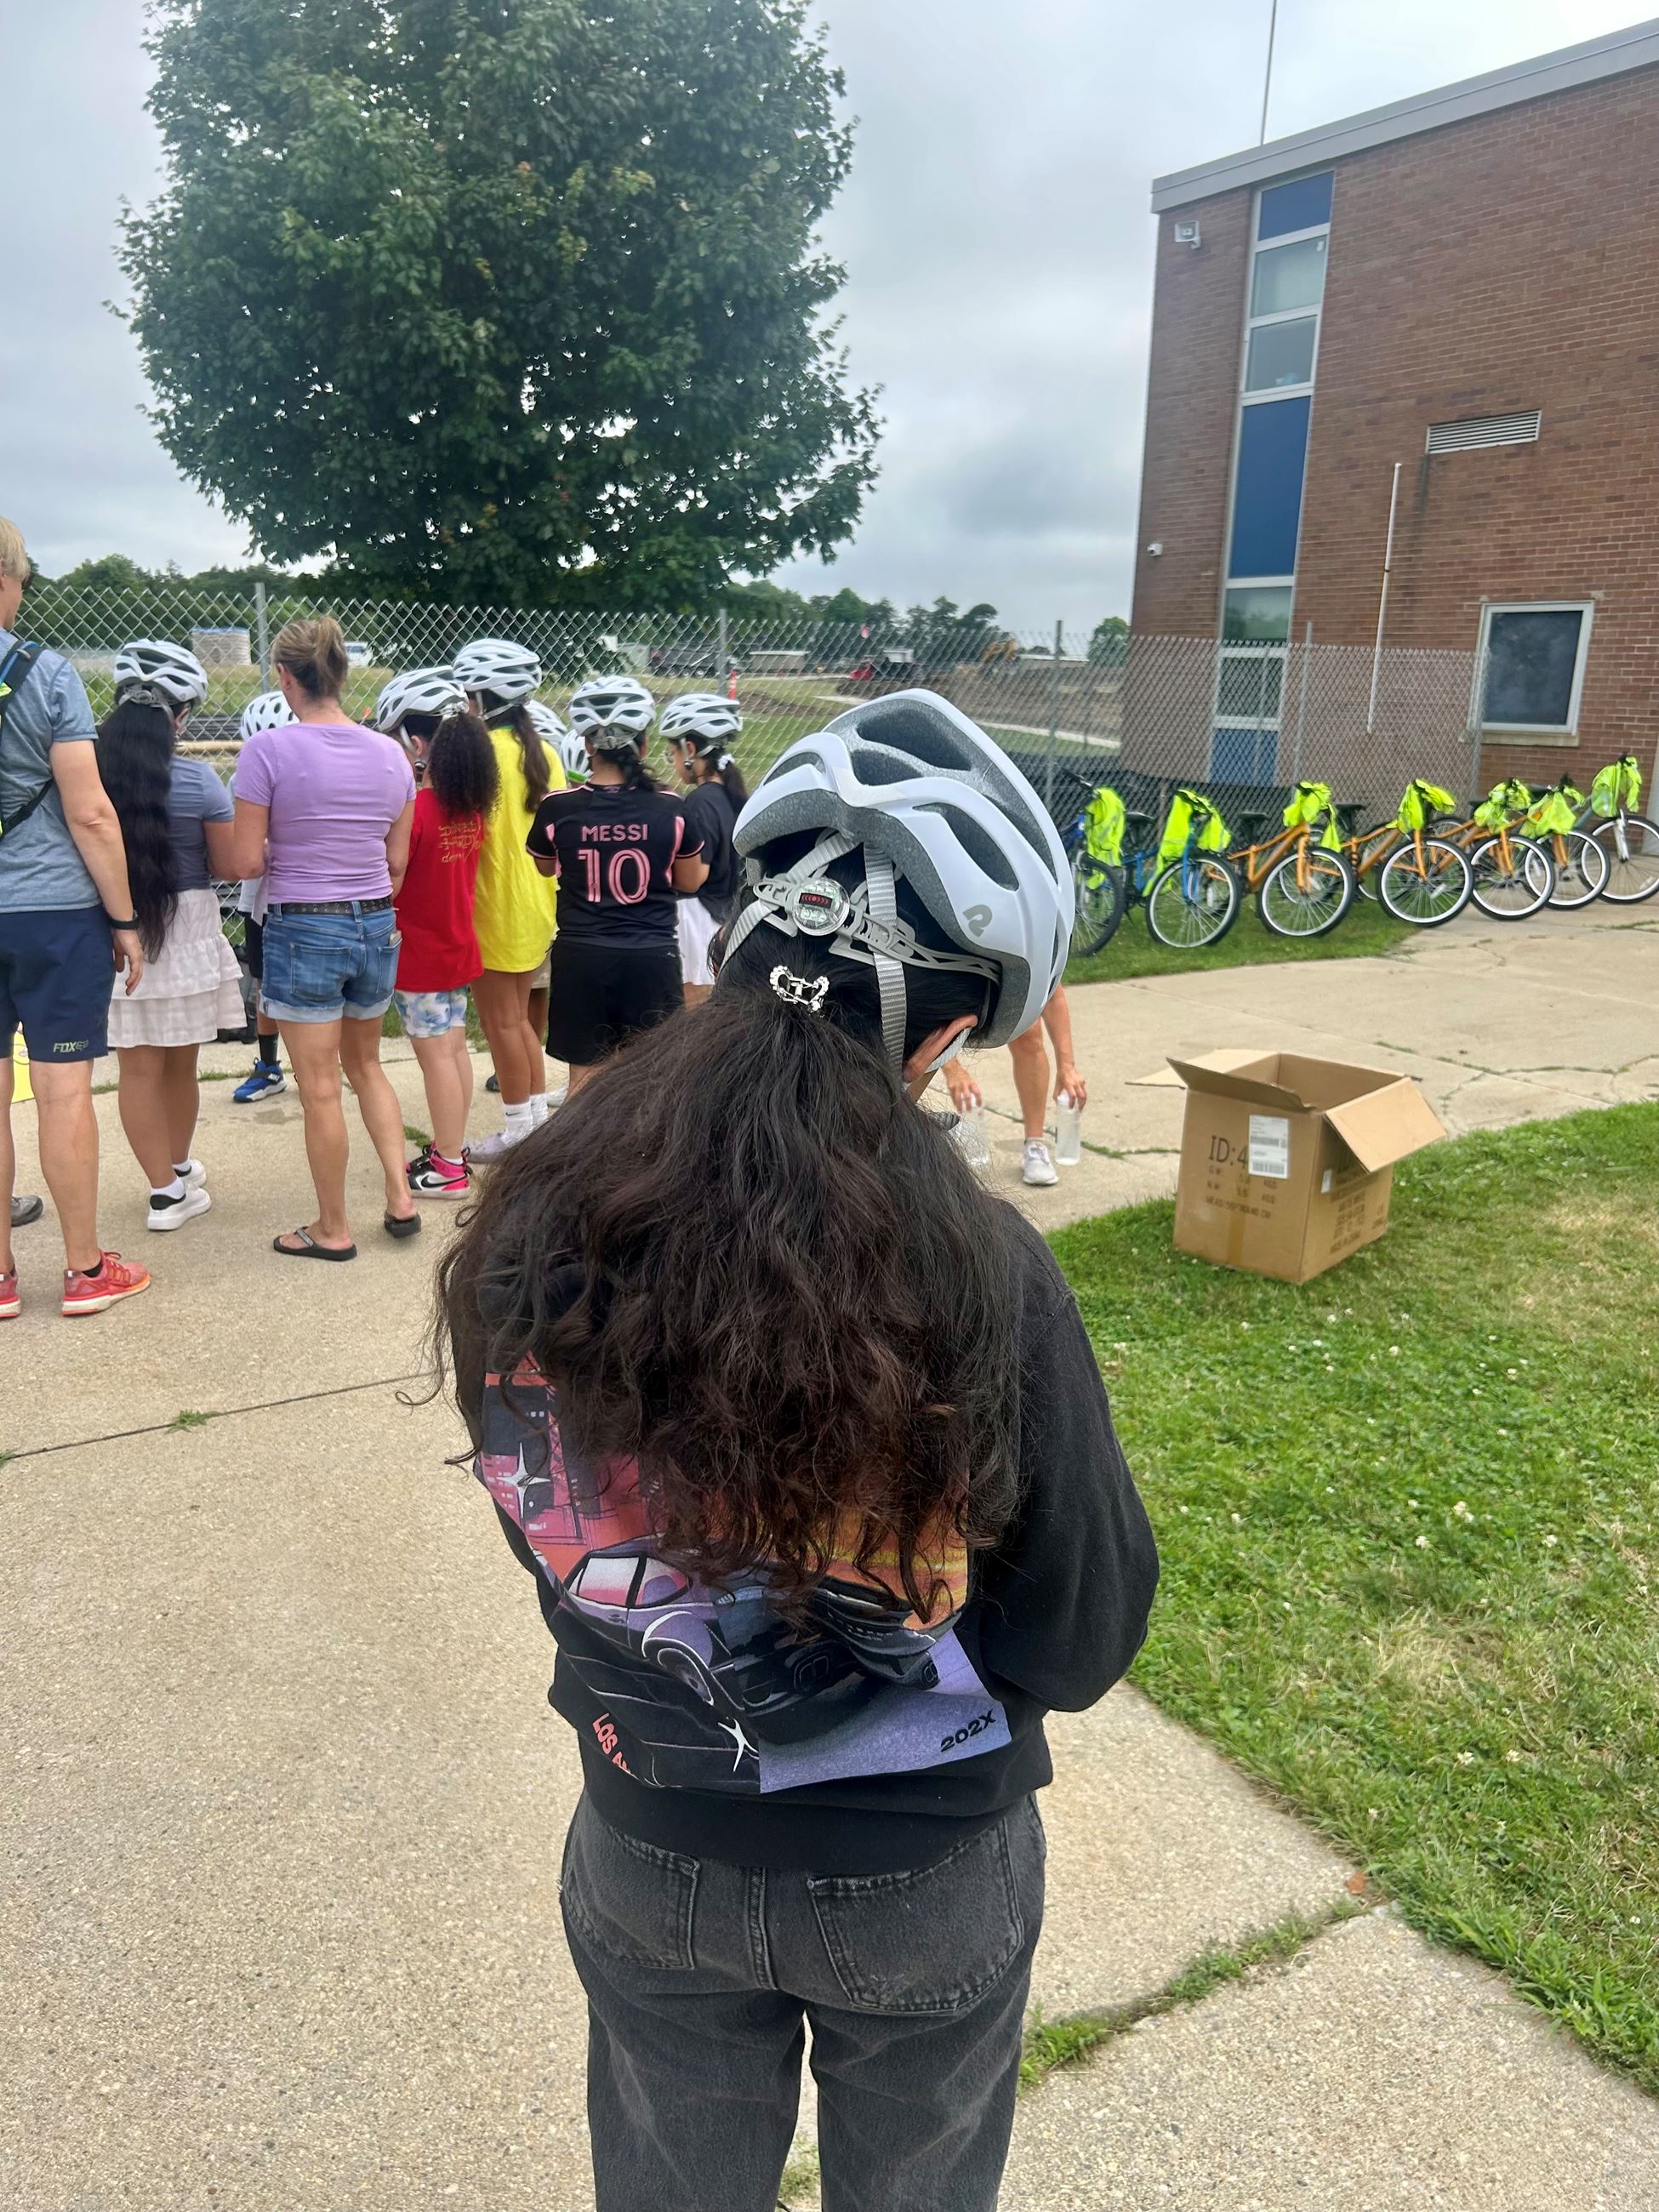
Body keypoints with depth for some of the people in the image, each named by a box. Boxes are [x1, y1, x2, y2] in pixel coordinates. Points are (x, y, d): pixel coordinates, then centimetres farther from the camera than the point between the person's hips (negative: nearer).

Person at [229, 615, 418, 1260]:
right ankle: (400, 1196, 18)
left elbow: (247, 862, -12)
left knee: (321, 1089, 6)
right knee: (365, 1064, 24)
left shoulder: (268, 750, -13)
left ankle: (333, 1229, 19)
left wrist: (284, 856, 9)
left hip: (303, 932, -5)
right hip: (376, 926, 5)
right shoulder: (390, 753, 1)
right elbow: (397, 862, 7)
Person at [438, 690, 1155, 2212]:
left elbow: (551, 1545, -3)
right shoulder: (980, 1278, -32)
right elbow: (1081, 1651, -17)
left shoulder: (531, 1232, -21)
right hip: (925, 1886, -2)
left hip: (647, 1857, 3)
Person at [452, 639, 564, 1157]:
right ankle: (539, 1116, 24)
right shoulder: (543, 750, 6)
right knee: (519, 1017, 18)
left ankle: (518, 1129, 11)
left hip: (496, 906, -8)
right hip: (537, 903, 8)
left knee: (500, 1022, 4)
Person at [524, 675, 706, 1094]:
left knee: (584, 1075, 11)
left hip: (581, 955, 0)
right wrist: (704, 862, 29)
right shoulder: (671, 810, -8)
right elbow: (689, 882, 7)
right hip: (651, 956, 0)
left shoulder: (558, 808, -8)